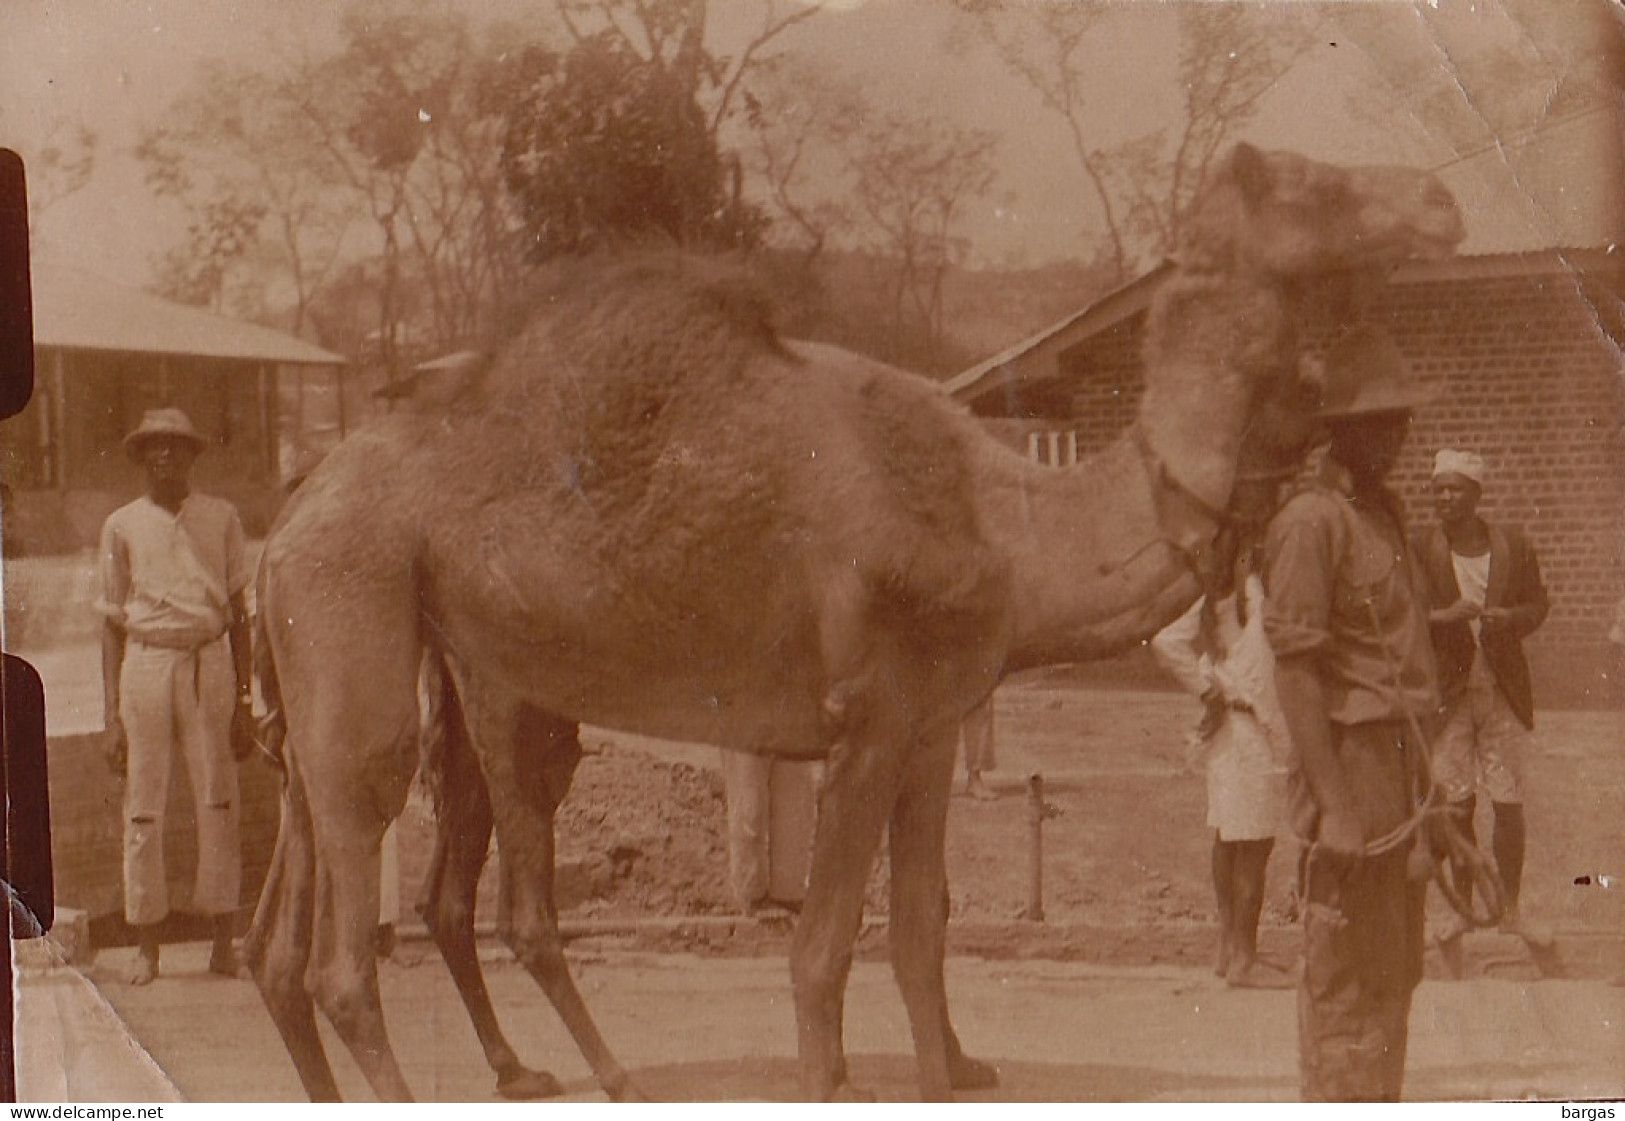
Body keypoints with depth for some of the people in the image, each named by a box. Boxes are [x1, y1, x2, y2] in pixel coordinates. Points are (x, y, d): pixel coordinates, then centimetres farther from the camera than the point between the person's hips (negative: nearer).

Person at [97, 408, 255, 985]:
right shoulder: (122, 525, 7)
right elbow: (113, 624, 9)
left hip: (210, 661, 0)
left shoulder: (221, 517, 9)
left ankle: (223, 938, 5)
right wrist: (112, 715, 3)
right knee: (143, 807, -1)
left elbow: (238, 613, 11)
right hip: (145, 664, 0)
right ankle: (146, 943, 6)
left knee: (218, 802, -1)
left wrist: (244, 701, 5)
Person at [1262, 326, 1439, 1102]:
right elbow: (1296, 671, -18)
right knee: (1347, 991, -5)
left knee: (1394, 979, 15)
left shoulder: (1382, 511, 16)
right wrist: (1332, 804, -22)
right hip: (1350, 767, -9)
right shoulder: (1311, 521, -13)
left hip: (1398, 771, 9)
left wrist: (1421, 782, 19)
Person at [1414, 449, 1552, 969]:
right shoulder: (1419, 549, -2)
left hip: (1504, 691, 1)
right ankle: (1461, 906, 18)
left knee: (1509, 804, 2)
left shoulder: (1514, 547, 2)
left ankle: (1510, 907, 17)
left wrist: (1511, 618, -9)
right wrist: (1445, 617, -22)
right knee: (1457, 805, 3)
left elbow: (1539, 603, 12)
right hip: (1447, 691, -1)